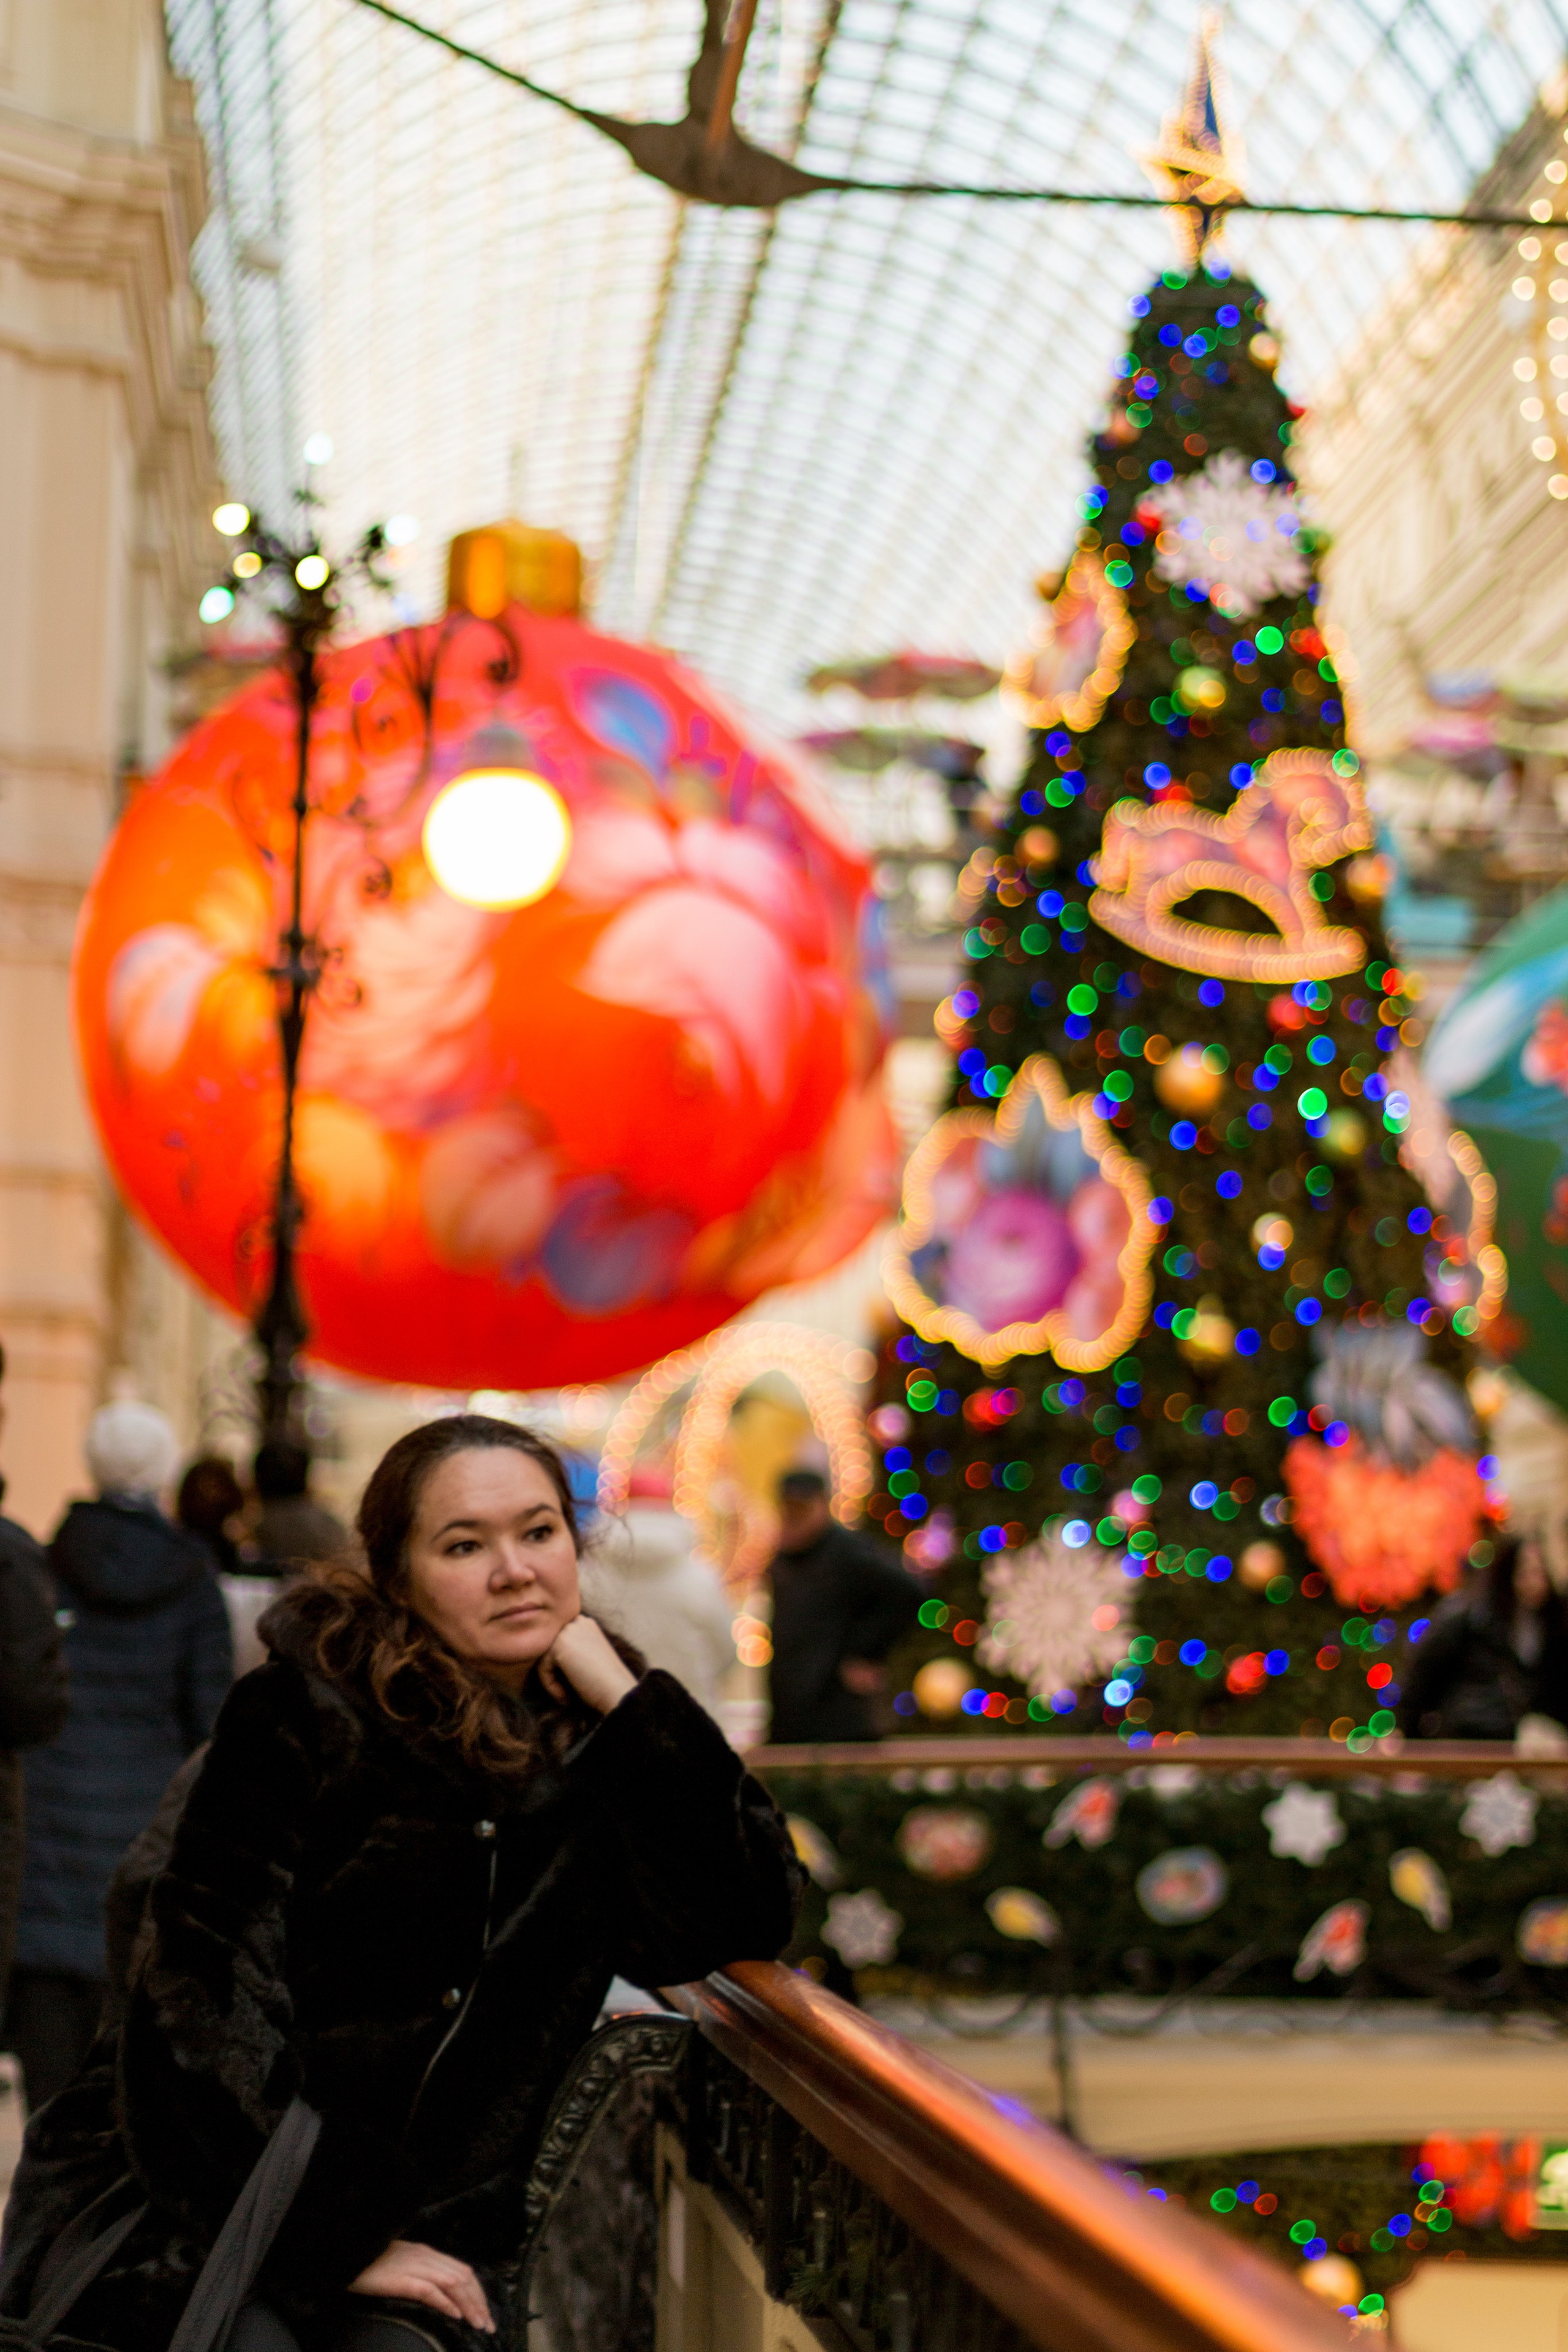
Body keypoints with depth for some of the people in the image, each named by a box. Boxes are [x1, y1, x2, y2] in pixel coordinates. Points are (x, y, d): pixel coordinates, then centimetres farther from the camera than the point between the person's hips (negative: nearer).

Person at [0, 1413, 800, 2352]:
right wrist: (329, 2240, -14)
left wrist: (628, 1702, -8)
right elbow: (204, 1997, -10)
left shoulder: (591, 1745, 8)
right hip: (187, 2207, -2)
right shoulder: (303, 1717, -4)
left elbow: (745, 1920, -4)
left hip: (422, 2232, 3)